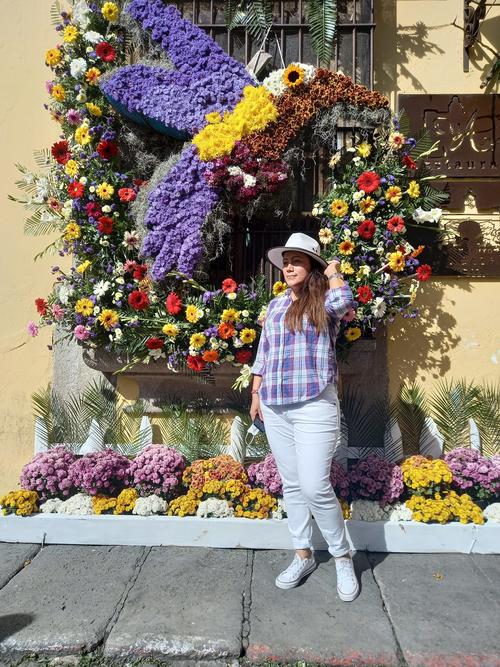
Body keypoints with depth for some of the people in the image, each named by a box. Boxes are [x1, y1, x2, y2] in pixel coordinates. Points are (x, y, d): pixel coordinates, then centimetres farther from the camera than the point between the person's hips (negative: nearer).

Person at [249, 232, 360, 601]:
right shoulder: (275, 305, 14)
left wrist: (333, 272, -6)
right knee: (292, 485, 12)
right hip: (275, 408, 5)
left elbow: (344, 301, -25)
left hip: (315, 405, -5)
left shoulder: (325, 301, 0)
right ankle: (303, 555, 29)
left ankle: (343, 557, 16)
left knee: (315, 487, -7)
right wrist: (256, 394, 16)